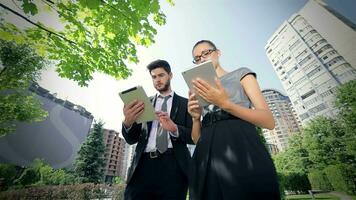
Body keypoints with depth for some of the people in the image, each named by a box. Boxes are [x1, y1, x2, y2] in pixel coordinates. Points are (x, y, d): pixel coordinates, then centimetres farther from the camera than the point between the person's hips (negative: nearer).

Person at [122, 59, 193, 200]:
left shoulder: (184, 103, 8)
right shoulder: (144, 103, 13)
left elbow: (194, 136, 2)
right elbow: (132, 139, 10)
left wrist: (175, 128, -19)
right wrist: (127, 123, -14)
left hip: (173, 166, -1)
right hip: (143, 165, 2)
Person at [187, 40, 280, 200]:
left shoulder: (241, 74, 10)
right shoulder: (200, 91, 19)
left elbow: (269, 122, -2)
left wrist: (225, 104, -16)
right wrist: (196, 118, -6)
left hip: (242, 150, -3)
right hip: (208, 161, 4)